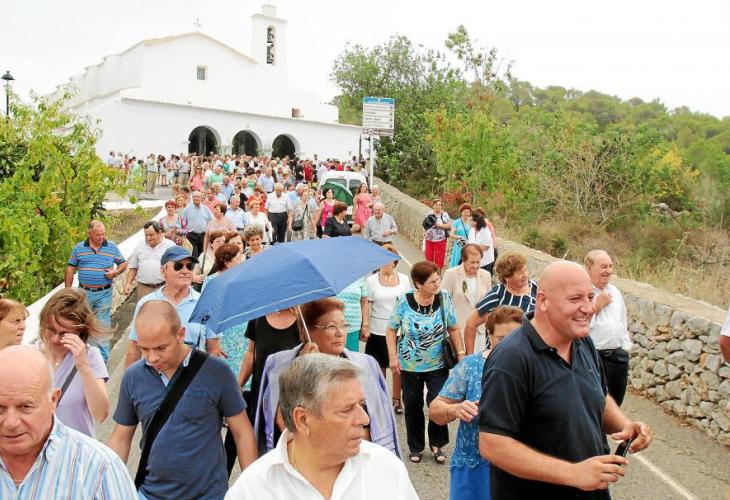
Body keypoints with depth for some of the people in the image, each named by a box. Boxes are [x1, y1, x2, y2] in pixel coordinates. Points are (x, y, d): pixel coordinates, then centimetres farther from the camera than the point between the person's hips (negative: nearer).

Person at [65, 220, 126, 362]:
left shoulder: (112, 247, 2)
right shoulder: (79, 248, 3)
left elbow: (123, 263, 12)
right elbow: (70, 269, 7)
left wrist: (116, 272, -10)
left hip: (104, 293, -1)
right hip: (84, 292, 1)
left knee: (103, 326, 0)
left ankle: (102, 359, 8)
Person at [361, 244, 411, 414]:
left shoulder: (404, 279, 3)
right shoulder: (372, 280, -2)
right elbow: (367, 304, -2)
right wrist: (365, 326, -9)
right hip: (378, 330, -1)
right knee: (379, 366, 10)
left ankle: (396, 399, 21)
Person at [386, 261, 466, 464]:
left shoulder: (444, 299, -8)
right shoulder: (404, 301, -12)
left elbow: (453, 329, 1)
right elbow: (391, 330, -2)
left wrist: (461, 353, -5)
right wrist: (393, 356, -9)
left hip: (437, 365, 0)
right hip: (409, 365, 0)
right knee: (413, 407, 11)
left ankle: (436, 444, 21)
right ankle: (415, 447, 32)